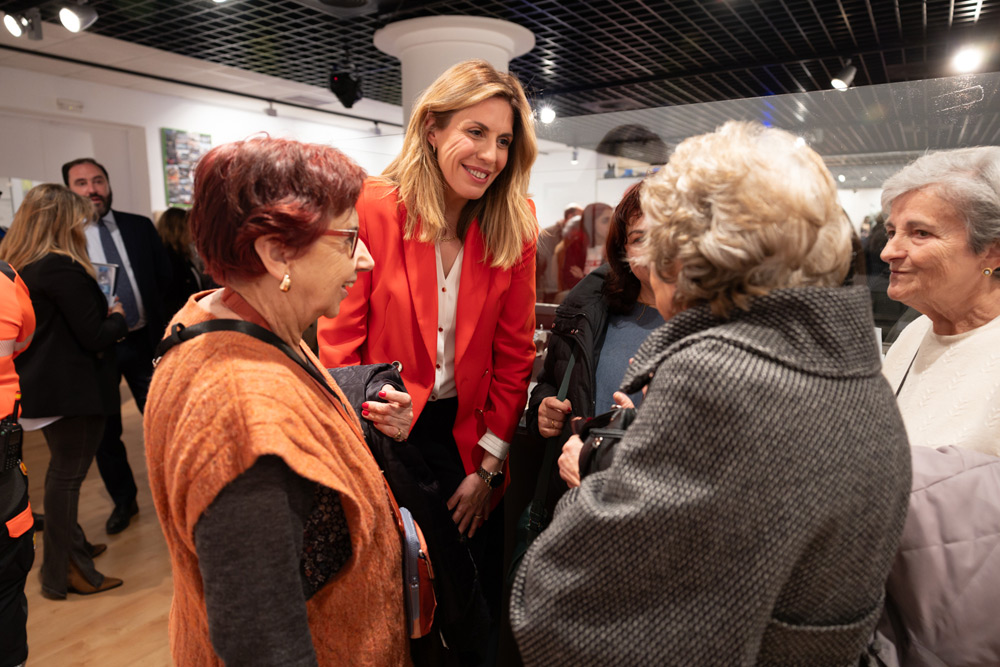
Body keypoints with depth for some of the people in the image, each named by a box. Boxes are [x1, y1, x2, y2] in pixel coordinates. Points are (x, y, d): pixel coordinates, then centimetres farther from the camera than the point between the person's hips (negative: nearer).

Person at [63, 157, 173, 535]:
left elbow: (164, 275, 9)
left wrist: (145, 309, 1)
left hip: (144, 340, 2)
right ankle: (123, 501, 30)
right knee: (105, 433, 11)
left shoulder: (140, 227, 4)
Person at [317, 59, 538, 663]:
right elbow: (338, 340, -12)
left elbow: (514, 352, -3)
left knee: (480, 602, 18)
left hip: (469, 433, 3)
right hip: (384, 432, -2)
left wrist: (488, 466, -3)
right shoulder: (370, 208, -15)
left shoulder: (514, 226, -7)